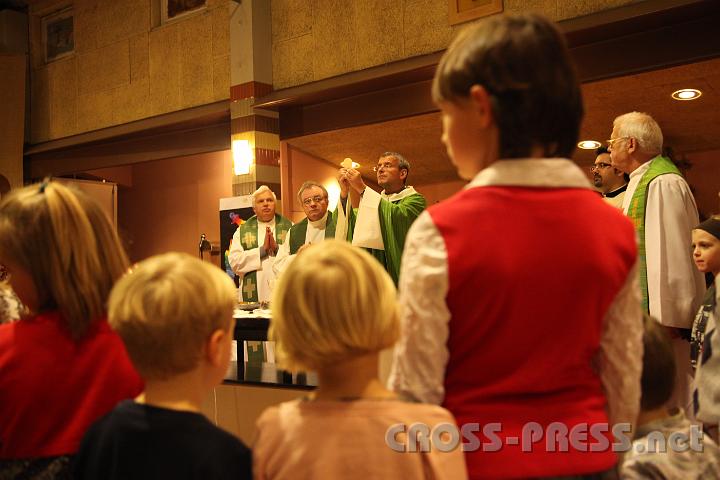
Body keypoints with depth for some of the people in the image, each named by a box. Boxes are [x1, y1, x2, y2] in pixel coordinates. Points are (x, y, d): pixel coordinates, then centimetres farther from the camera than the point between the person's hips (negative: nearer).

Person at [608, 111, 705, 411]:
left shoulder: (662, 183, -13)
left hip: (662, 318, -10)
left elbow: (669, 251, -20)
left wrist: (665, 318, -22)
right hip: (644, 311, 10)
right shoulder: (639, 183, 18)